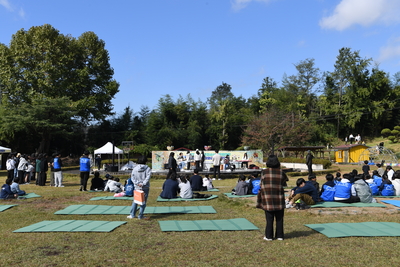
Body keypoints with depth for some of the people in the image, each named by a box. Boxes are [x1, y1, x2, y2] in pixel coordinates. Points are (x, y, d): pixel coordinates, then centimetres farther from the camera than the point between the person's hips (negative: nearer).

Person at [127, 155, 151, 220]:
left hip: (137, 187, 3)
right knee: (143, 201, 6)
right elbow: (148, 177, -16)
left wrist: (137, 183, -9)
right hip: (145, 188, -3)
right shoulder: (147, 168, -5)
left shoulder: (135, 168, 3)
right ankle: (140, 216, 7)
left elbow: (132, 177, -3)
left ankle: (132, 215, 17)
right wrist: (143, 183, -16)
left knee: (135, 201, 15)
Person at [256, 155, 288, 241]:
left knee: (269, 219, 6)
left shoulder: (264, 172, -7)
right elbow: (285, 180, 14)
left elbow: (261, 186, -2)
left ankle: (269, 236, 12)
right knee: (279, 218, 12)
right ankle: (279, 235, 18)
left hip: (268, 199, -1)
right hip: (279, 199, 1)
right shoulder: (281, 172, -4)